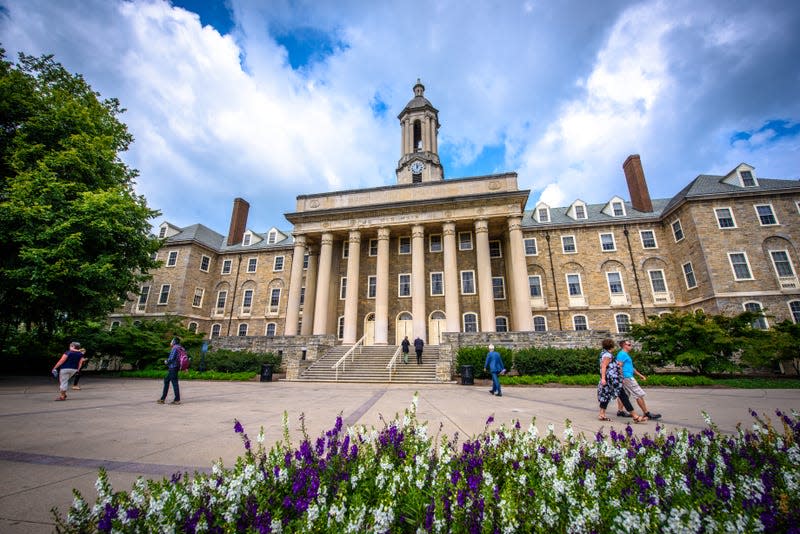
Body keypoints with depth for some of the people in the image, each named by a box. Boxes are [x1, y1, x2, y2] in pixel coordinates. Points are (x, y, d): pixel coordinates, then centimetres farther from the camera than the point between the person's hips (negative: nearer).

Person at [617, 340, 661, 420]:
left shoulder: (625, 354, 20)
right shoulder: (622, 354, -13)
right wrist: (621, 378, -23)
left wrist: (640, 375, 25)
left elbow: (631, 367, 27)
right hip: (627, 377, -11)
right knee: (639, 395, -5)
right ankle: (647, 414, 1)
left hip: (628, 377, 11)